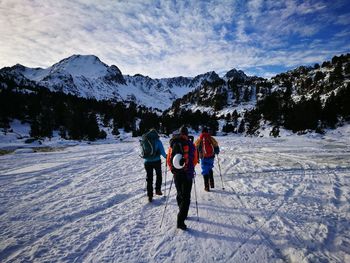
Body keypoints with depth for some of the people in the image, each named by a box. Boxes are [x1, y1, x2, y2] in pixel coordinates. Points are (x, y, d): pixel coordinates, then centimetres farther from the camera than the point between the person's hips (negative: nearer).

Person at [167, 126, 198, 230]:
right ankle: (180, 221, -3)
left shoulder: (172, 144, 1)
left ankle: (182, 214, 38)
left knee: (179, 194, 21)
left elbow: (168, 160, 5)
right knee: (186, 197, 2)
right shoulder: (190, 144, -7)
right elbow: (195, 161, -1)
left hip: (176, 174, 4)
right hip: (187, 174, -4)